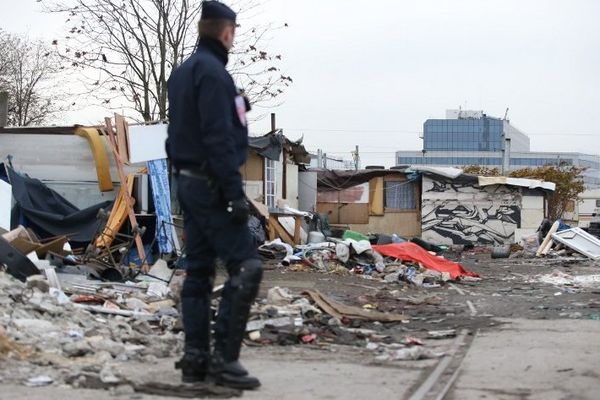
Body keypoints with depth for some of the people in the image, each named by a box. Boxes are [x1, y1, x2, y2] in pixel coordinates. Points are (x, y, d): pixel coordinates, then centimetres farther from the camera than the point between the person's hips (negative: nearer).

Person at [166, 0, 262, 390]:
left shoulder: (182, 73, 16)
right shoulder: (212, 72, -14)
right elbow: (219, 138, -20)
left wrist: (182, 177, 20)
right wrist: (235, 192, -21)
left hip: (189, 183, 10)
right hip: (212, 186, -10)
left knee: (198, 271, 9)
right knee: (246, 267, -9)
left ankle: (196, 357, 10)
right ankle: (225, 357, -11)